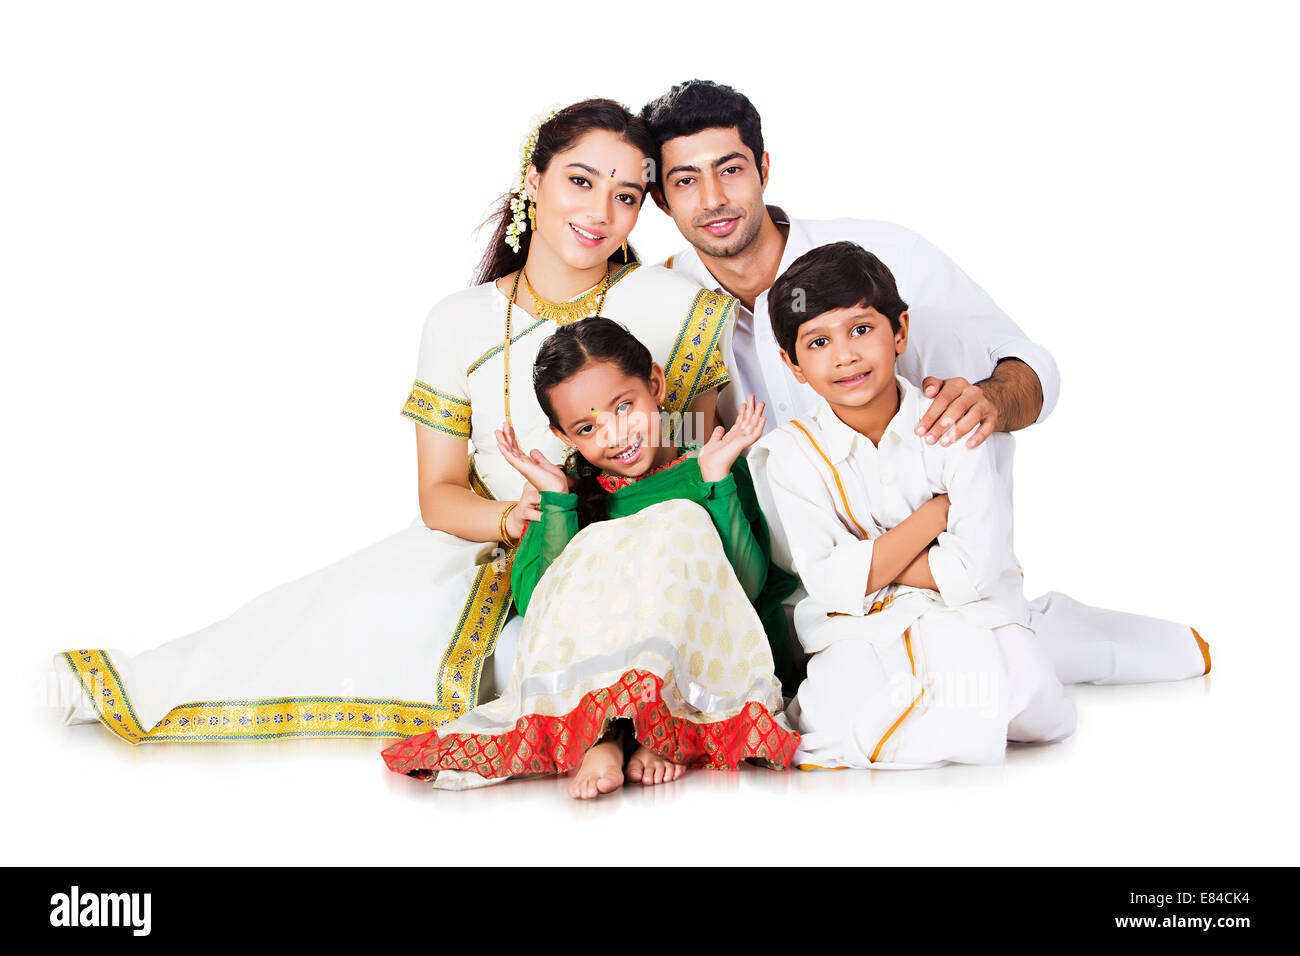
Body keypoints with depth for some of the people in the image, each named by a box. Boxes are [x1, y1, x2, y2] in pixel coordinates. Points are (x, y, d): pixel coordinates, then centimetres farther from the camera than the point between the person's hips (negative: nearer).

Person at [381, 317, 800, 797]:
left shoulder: (720, 471, 10)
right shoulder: (573, 495, 14)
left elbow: (748, 586, -4)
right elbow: (535, 604, -1)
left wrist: (716, 476, -7)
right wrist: (556, 500, -4)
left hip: (698, 662, 0)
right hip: (582, 663, 1)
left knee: (683, 521, -19)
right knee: (594, 545, -21)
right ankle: (602, 739, -39)